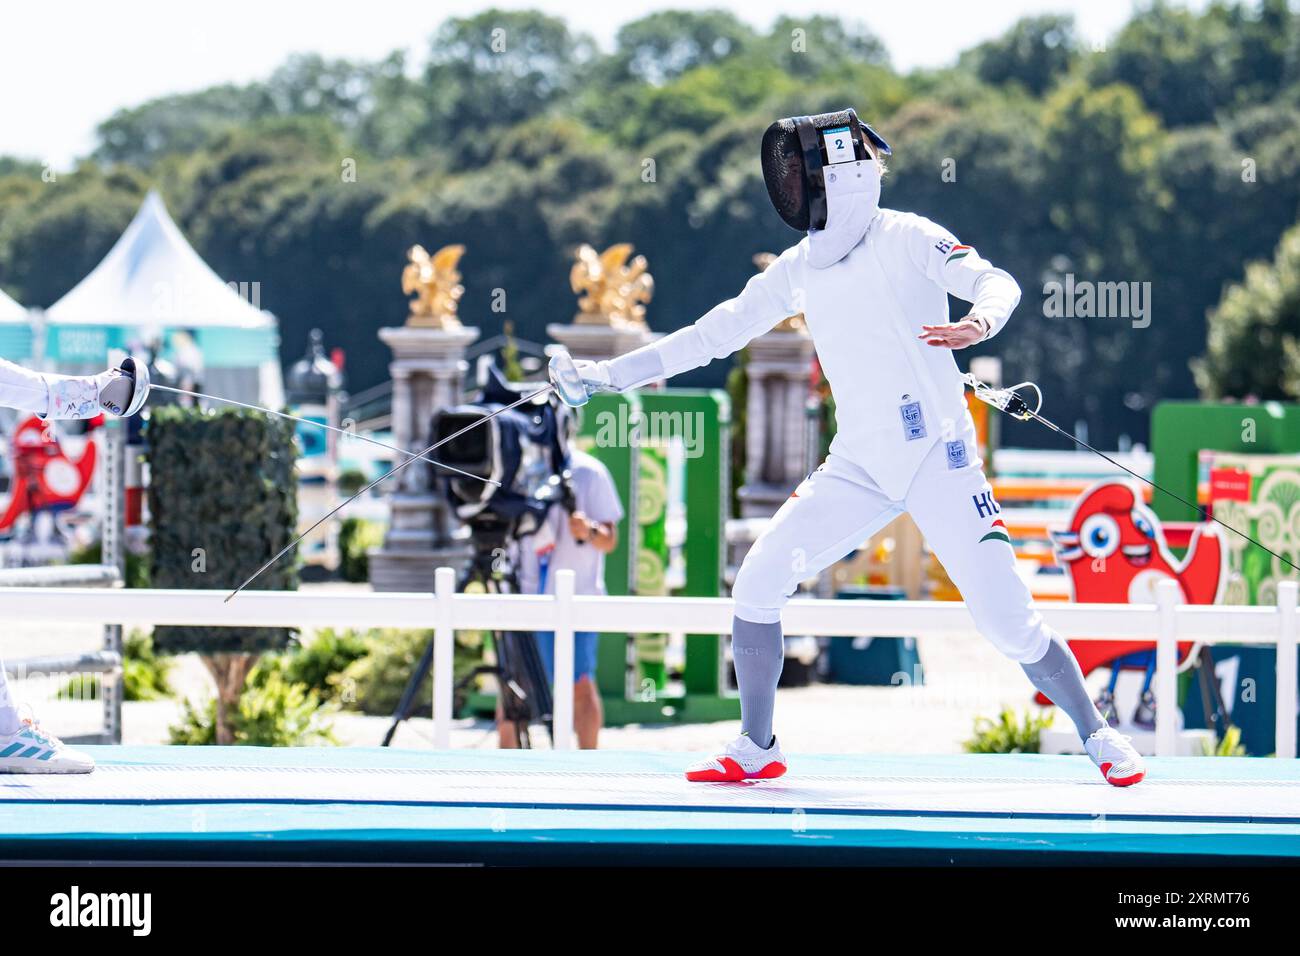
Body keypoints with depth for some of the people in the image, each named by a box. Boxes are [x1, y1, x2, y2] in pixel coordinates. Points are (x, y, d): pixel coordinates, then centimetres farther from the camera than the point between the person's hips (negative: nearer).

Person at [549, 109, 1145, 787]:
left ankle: (1096, 736, 8)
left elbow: (995, 282, -19)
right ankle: (755, 749, 8)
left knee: (1005, 621, -11)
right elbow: (715, 334, 14)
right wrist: (607, 375, 12)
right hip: (858, 466, 5)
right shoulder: (800, 268, 8)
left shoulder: (907, 240, -8)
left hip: (937, 458, -5)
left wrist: (979, 322, -43)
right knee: (756, 584, -5)